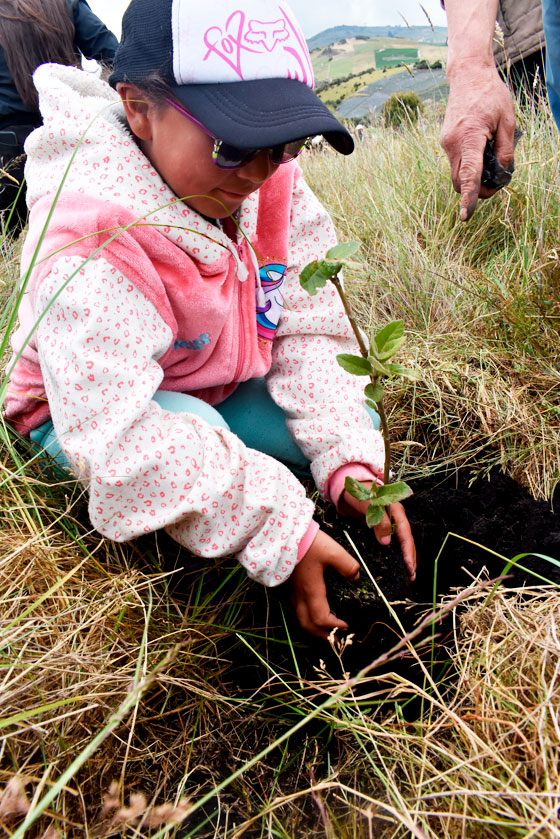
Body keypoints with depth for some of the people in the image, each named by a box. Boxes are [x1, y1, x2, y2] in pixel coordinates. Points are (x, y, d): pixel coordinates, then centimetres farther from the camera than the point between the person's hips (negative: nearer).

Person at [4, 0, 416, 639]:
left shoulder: (273, 184, -15)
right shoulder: (91, 249, -35)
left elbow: (310, 333, -14)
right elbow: (122, 443, -41)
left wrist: (351, 462, -29)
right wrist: (285, 536, -43)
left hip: (220, 387, 6)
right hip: (84, 412, -5)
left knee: (356, 424, -10)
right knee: (189, 437, -37)